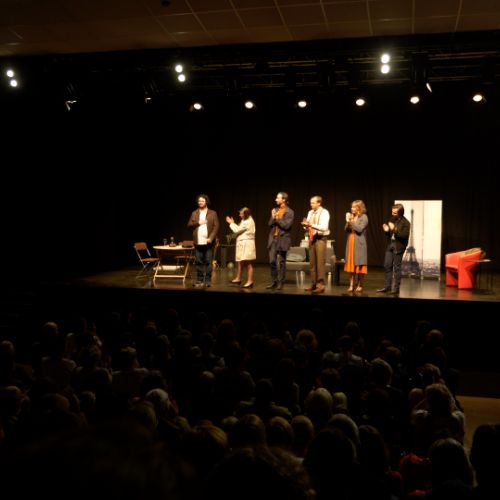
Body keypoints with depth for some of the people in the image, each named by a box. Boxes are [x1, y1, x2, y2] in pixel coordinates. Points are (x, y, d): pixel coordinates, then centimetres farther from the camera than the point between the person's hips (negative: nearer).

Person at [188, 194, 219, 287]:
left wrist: (211, 238, -14)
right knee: (198, 262, 5)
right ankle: (199, 280, 11)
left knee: (208, 262, 0)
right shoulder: (194, 213, 12)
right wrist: (198, 222, -11)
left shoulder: (213, 213, 4)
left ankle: (207, 280, 5)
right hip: (198, 242, 2)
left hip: (208, 242, -2)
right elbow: (189, 224, 5)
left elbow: (216, 227, -3)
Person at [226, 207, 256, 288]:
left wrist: (231, 223, -1)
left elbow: (237, 230, -15)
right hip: (243, 244, 11)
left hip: (247, 244, -11)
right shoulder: (246, 221, 16)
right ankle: (238, 279, 27)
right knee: (241, 262, 17)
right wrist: (233, 223, 10)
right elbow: (239, 229, 15)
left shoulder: (247, 222, -17)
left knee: (248, 263, -7)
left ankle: (250, 281, -4)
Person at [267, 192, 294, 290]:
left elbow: (286, 225, -14)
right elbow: (270, 224, 10)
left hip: (283, 239, -5)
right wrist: (273, 218, -9)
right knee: (272, 261, 4)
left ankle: (281, 283, 9)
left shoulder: (289, 212, -6)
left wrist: (277, 219, -10)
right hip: (273, 238, 5)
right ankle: (273, 281, 14)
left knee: (281, 262, 2)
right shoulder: (275, 210, 12)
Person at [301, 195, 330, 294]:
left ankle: (321, 285, -2)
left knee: (320, 263, -7)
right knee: (312, 263, 9)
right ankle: (313, 284, 17)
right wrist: (306, 225, -10)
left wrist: (311, 224, -27)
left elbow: (324, 227, -20)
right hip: (311, 238, 7)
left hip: (320, 238, -7)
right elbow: (308, 227, 12)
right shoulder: (310, 213, 11)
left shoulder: (324, 212, -9)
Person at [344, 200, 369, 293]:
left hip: (359, 244, -6)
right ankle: (352, 285, 9)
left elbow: (360, 229, -16)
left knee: (359, 265, -3)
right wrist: (347, 222, -7)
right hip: (351, 244, 6)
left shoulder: (364, 217, -4)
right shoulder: (351, 217, 12)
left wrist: (351, 222, -14)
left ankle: (360, 286, 5)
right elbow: (346, 230, 9)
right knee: (352, 265, 6)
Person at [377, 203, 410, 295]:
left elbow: (405, 236, -20)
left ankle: (396, 288, 7)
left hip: (398, 246, -6)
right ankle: (387, 287, 12)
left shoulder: (405, 222, -10)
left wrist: (394, 229, -24)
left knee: (397, 267, 0)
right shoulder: (392, 219, 9)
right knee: (387, 266, 5)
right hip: (390, 244, 6)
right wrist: (386, 230, -4)